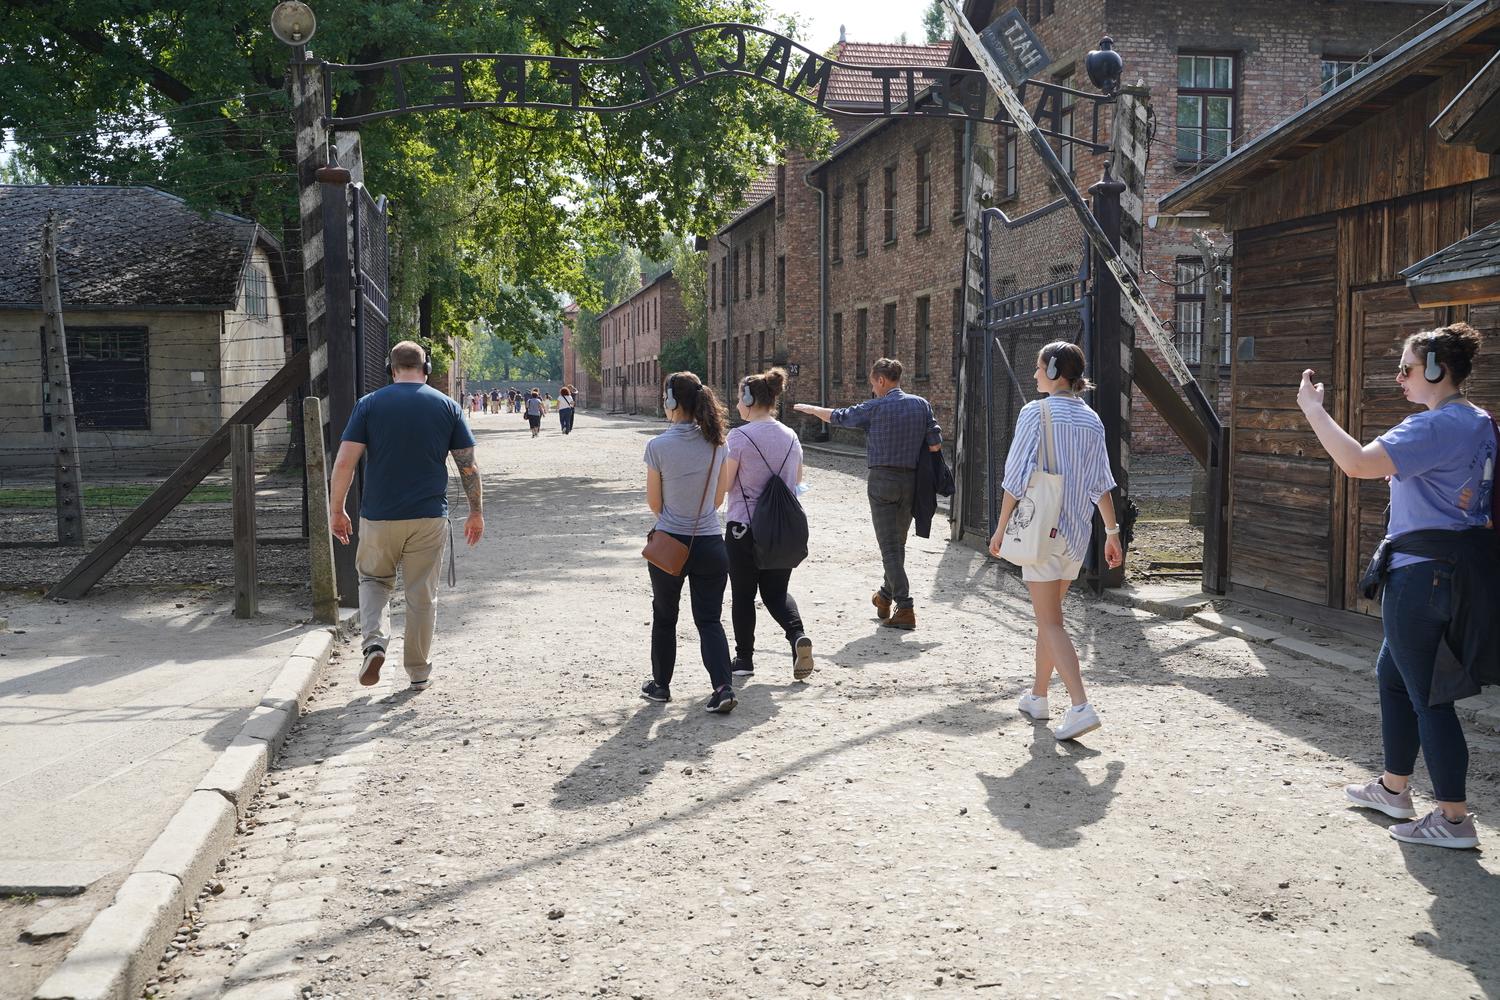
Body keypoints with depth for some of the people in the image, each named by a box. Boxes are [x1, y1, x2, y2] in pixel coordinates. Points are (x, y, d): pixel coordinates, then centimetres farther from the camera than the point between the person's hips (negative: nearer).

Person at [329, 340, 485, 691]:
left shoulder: (369, 404, -1)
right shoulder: (447, 406, 2)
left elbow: (345, 462, -6)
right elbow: (469, 467, 1)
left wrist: (336, 510, 3)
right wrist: (476, 512, 11)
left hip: (378, 516, 0)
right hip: (429, 517, 0)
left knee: (373, 579, 21)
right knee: (423, 595, 11)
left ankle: (374, 641, -2)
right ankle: (419, 671, 20)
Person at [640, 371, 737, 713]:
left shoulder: (658, 446, -14)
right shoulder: (716, 443, -2)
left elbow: (654, 504, -5)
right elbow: (718, 499, 8)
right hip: (710, 544, 2)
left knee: (664, 617, 17)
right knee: (709, 619, 9)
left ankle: (661, 685, 29)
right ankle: (723, 687, -7)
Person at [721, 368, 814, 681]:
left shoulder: (739, 436, -13)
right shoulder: (790, 436, 4)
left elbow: (723, 485, -12)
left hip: (744, 527, -5)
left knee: (743, 595, 9)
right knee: (776, 592, 15)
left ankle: (744, 659, 17)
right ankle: (798, 636, -10)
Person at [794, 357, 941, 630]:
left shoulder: (875, 408, -7)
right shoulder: (921, 405, 4)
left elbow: (837, 416, 6)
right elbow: (935, 444, 1)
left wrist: (810, 409, 24)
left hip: (882, 480, -5)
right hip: (910, 480, 5)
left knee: (889, 547, -3)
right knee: (898, 543, 17)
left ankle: (905, 608, -9)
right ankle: (885, 597, 31)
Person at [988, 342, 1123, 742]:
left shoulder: (1036, 412, -10)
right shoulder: (1091, 420, 7)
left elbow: (1017, 476, -11)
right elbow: (1102, 483, 8)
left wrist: (1001, 528, -4)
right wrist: (1112, 532, 13)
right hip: (1077, 530, 6)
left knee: (1050, 621, -6)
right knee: (1049, 614, 19)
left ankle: (1081, 707, -18)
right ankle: (1038, 697, 27)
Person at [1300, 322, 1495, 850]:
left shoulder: (1436, 426, -20)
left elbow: (1357, 463, -30)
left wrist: (1313, 409, -19)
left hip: (1424, 572, -11)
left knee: (1426, 693, -3)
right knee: (1392, 672, 21)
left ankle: (1454, 819, 5)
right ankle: (1394, 788, 33)